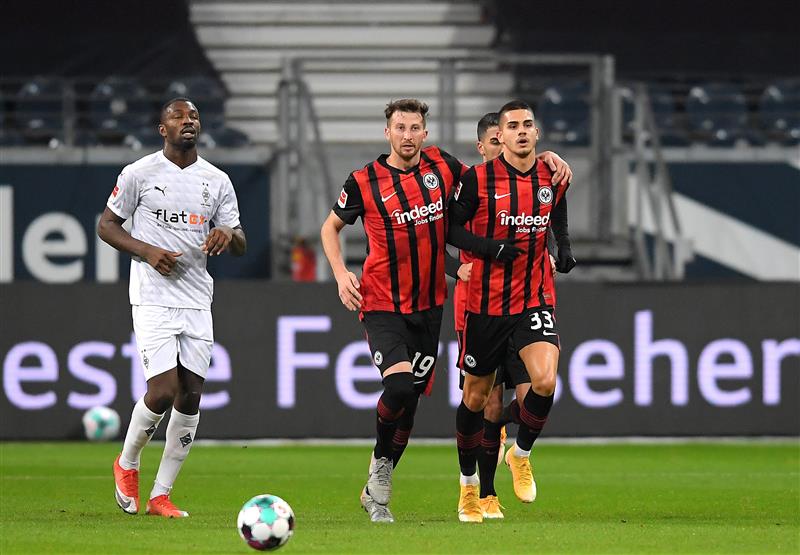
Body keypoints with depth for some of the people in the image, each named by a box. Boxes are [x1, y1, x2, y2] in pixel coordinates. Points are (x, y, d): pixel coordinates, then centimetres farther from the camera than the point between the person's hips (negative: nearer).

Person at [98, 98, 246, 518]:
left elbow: (240, 247, 12)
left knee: (190, 396, 0)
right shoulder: (139, 173, -1)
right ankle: (127, 464, 13)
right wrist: (146, 251, -12)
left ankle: (160, 495, 9)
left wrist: (228, 234, -12)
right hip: (153, 298, -5)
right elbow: (106, 225, 4)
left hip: (197, 302, 5)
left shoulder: (217, 181, 10)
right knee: (162, 392, -15)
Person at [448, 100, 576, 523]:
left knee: (545, 381, -21)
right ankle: (469, 485, 28)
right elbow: (451, 228, -4)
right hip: (485, 303, -2)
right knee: (476, 396, 7)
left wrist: (564, 251, -1)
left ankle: (521, 454, 8)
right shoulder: (478, 179, -9)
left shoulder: (552, 178, 2)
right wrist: (490, 248, -18)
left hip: (534, 300, 2)